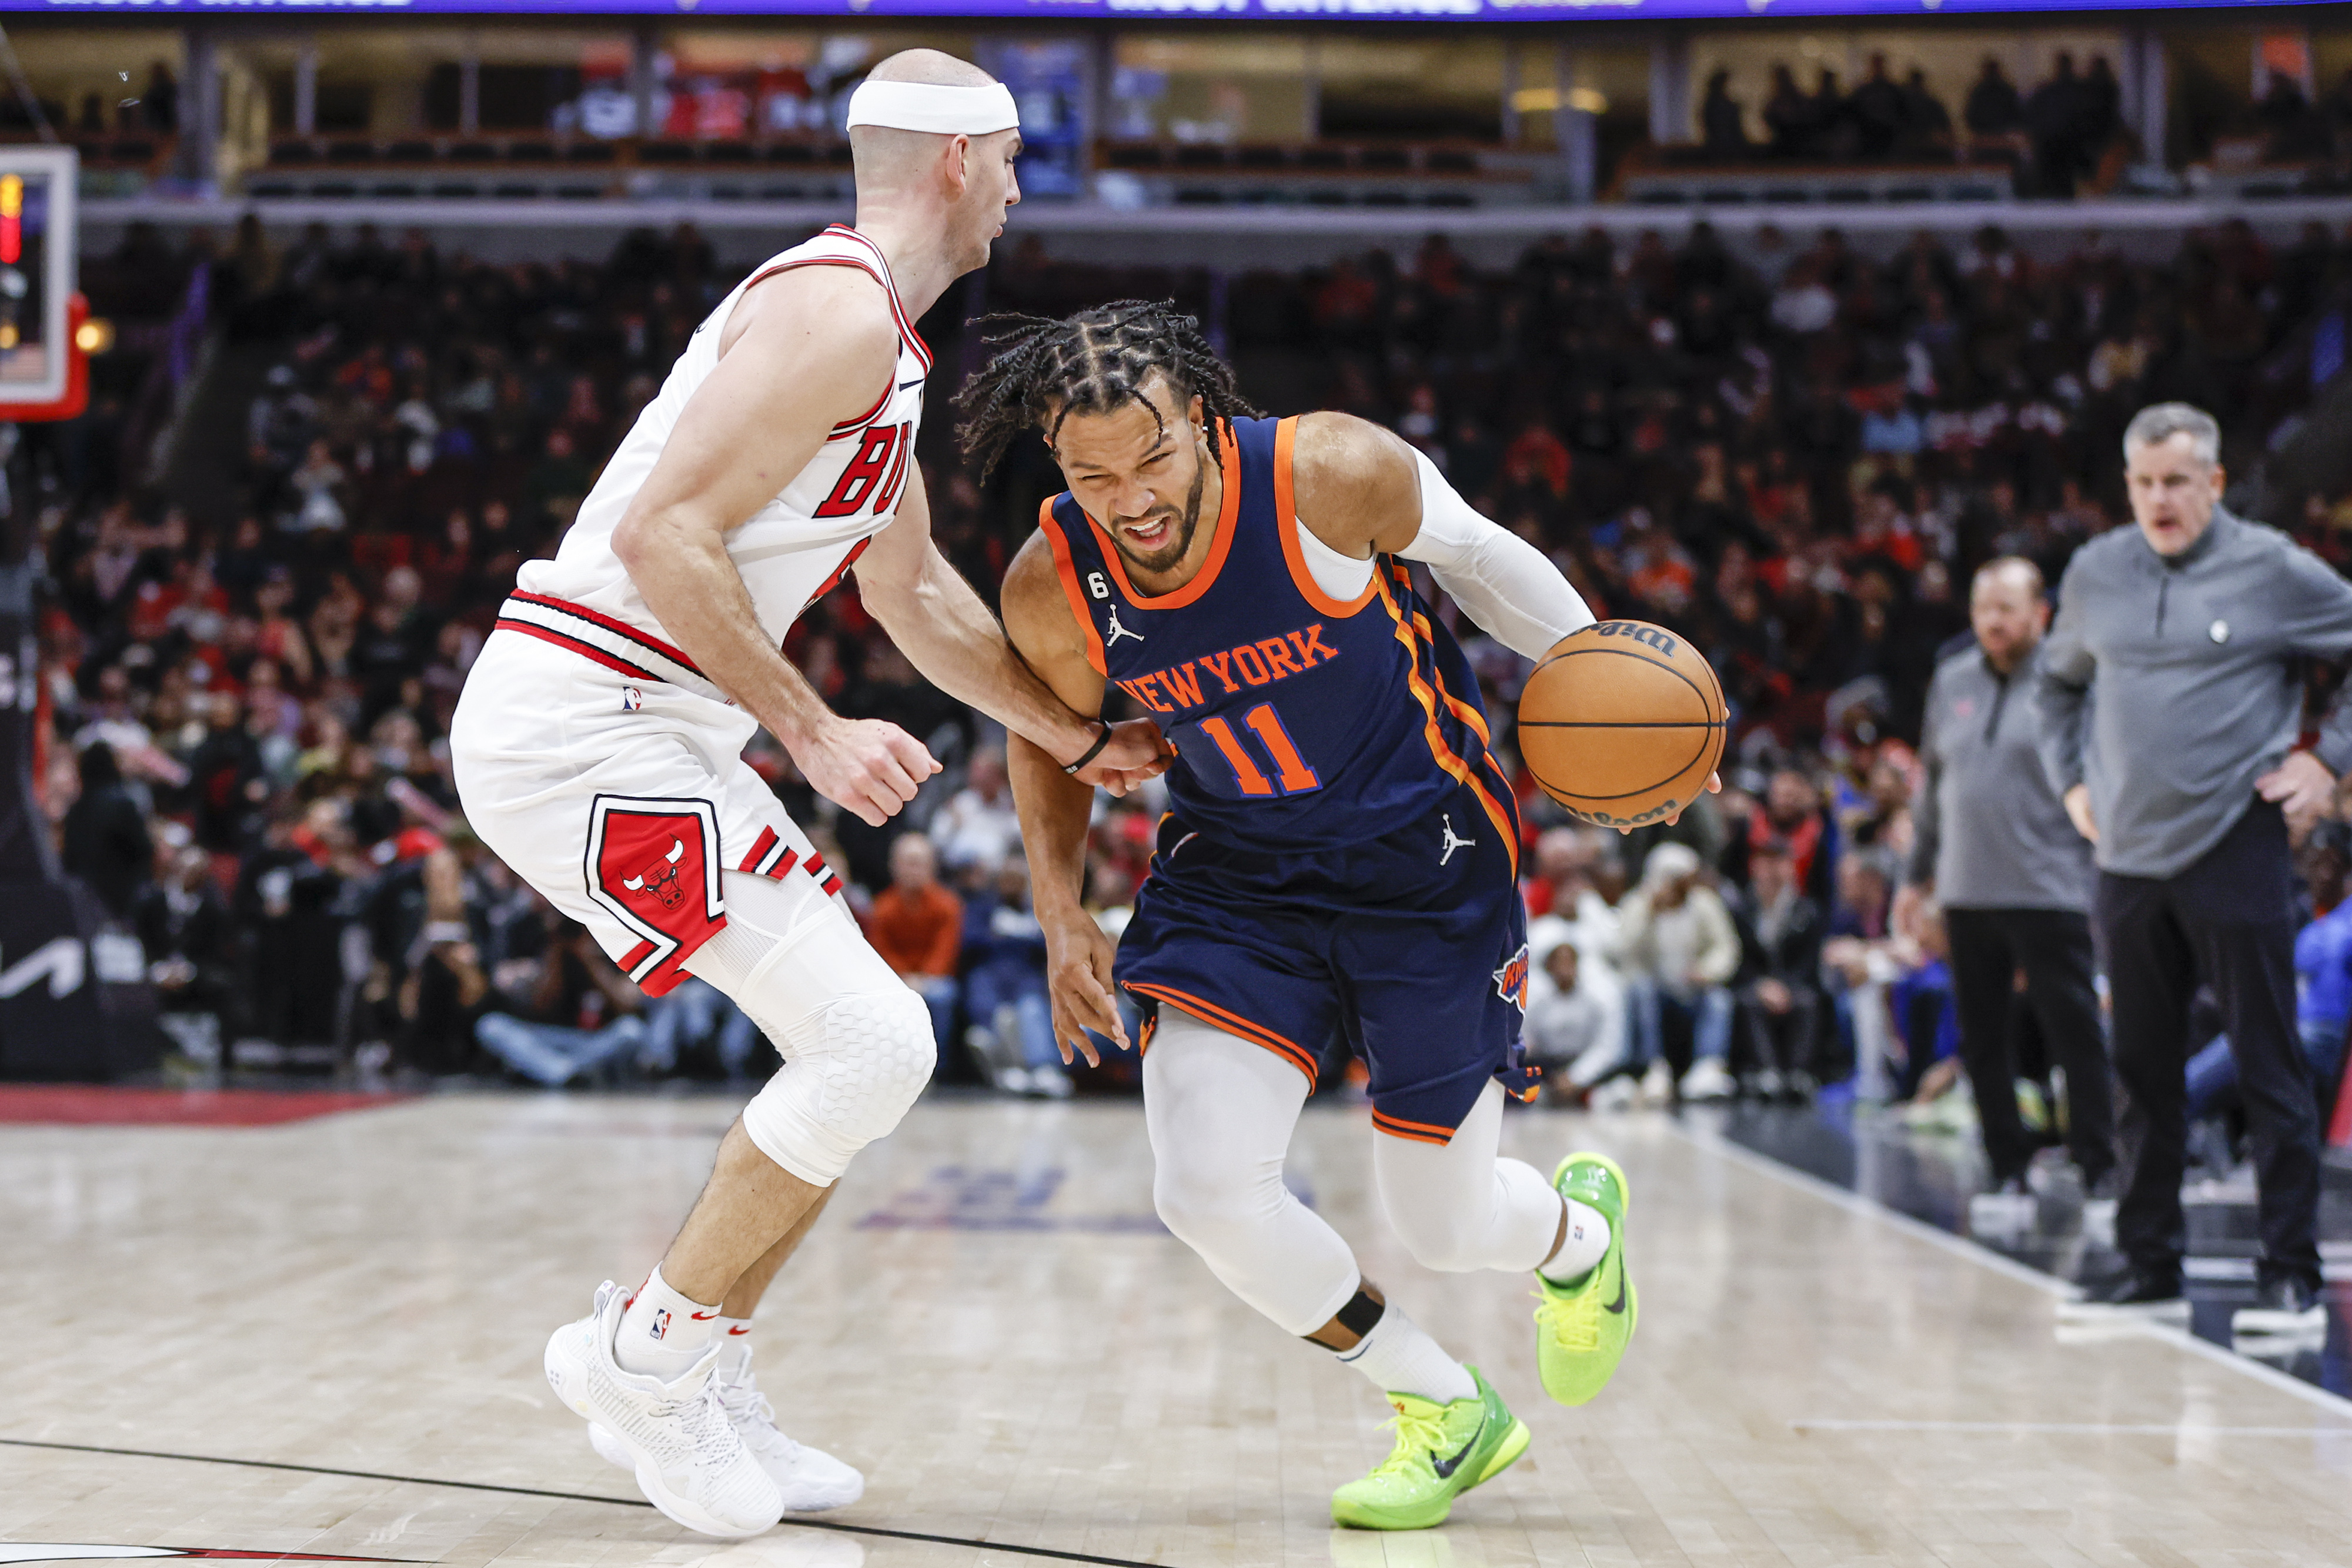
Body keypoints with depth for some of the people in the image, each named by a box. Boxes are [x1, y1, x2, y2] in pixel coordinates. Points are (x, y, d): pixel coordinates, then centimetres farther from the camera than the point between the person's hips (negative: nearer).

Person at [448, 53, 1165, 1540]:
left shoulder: (882, 347, 19)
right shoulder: (839, 309, -14)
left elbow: (921, 595, 30)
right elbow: (664, 536, -22)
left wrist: (1082, 739, 30)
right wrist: (815, 733, -18)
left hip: (642, 730, 10)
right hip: (582, 727, -10)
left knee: (864, 1044, 12)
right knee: (871, 1046, -12)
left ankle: (708, 1389, 20)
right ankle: (644, 1354, 2)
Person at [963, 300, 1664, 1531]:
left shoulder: (1331, 475, -27)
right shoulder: (1051, 594, -17)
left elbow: (1473, 554, -5)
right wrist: (1062, 919, -3)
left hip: (1427, 856, -3)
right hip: (1236, 864, 3)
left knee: (1441, 1226, 3)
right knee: (1206, 1189, -17)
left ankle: (1579, 1230, 44)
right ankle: (1447, 1413, 9)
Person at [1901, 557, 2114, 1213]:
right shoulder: (1952, 682, 12)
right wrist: (1917, 874, 20)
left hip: (2049, 894, -5)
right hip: (1966, 893, 5)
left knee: (2073, 1031, -5)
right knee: (1982, 1037, 8)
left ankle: (2097, 1165, 1)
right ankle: (2007, 1164, 18)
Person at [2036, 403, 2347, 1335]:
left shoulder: (2273, 569, -4)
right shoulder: (2095, 573, 9)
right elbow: (2059, 678, 26)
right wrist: (2068, 777, 16)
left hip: (2236, 849, -5)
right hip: (2129, 857, 5)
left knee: (2268, 1069, -4)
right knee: (2143, 1073, 9)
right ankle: (2149, 1273, 17)